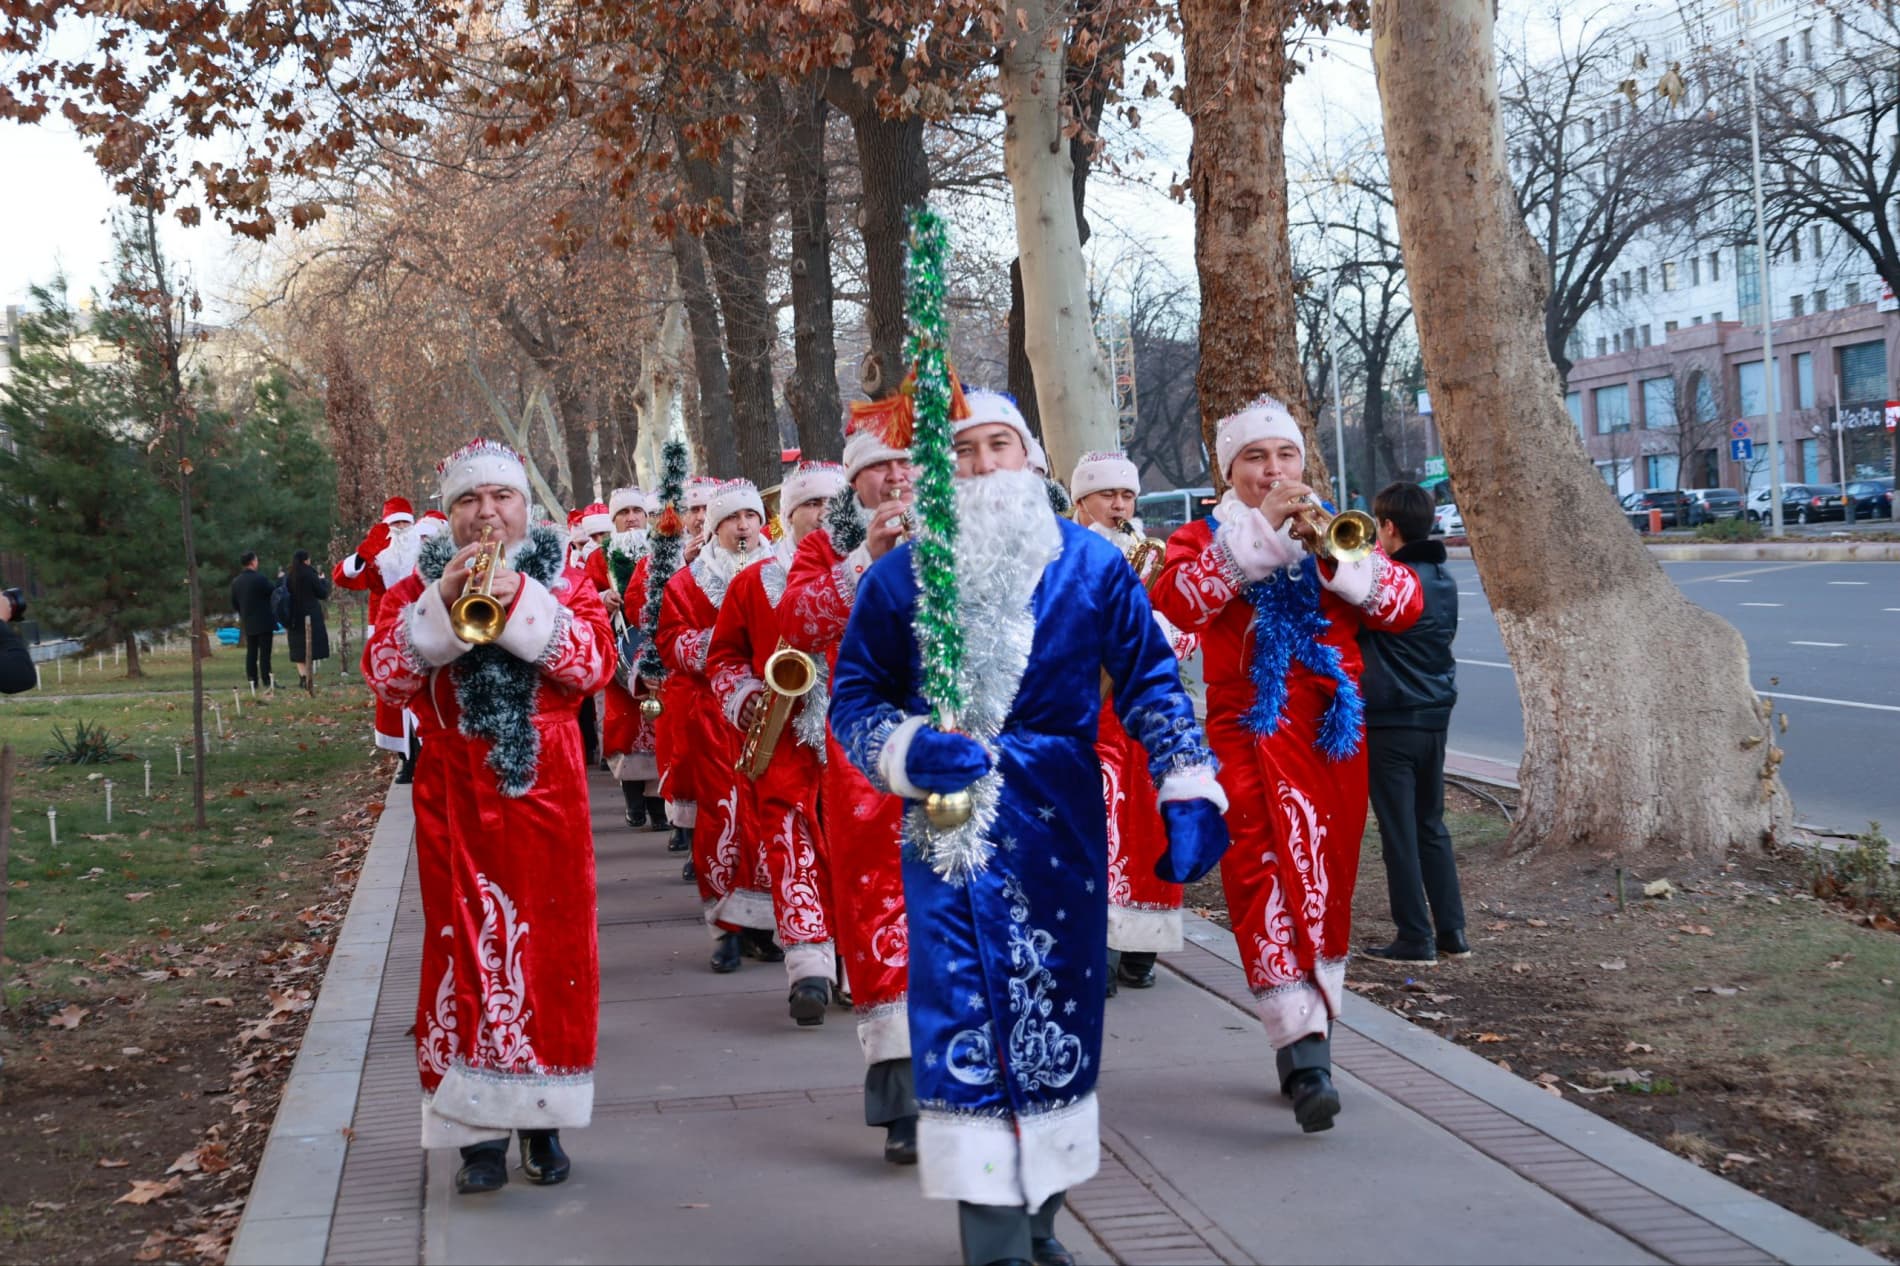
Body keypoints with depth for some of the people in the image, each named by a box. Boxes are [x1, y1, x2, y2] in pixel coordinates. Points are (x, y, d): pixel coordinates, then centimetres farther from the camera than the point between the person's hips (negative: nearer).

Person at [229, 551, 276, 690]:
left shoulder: (236, 581, 5)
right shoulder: (261, 578, -15)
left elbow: (234, 604, 10)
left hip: (247, 623, 5)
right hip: (264, 622, -5)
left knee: (251, 653, 9)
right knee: (264, 653, -3)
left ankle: (253, 681, 8)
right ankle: (266, 681, -5)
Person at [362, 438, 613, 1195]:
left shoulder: (561, 579, 6)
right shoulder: (419, 584, 7)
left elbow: (595, 663, -11)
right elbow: (385, 677, -8)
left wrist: (521, 601, -21)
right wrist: (442, 602, -18)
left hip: (544, 792, 0)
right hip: (455, 799, 0)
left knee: (548, 943, 3)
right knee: (468, 947, -2)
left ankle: (542, 1119, 16)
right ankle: (480, 1127, 5)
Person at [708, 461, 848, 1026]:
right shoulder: (753, 582, 9)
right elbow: (724, 655, 15)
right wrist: (744, 696, -1)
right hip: (784, 737, 0)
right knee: (791, 838, -9)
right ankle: (809, 967, -10)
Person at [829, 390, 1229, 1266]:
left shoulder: (1091, 563, 3)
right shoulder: (899, 574, 2)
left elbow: (1150, 681, 3)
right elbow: (854, 697, 4)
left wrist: (1189, 790, -7)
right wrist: (910, 749, -16)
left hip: (1061, 821, 1)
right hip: (949, 823, -1)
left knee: (1059, 1006, 8)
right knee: (967, 1017, -5)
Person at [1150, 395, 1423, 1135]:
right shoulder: (1204, 539, 6)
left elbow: (1404, 607, -2)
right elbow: (1176, 602, -17)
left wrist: (1337, 555, -18)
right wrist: (1257, 533, -20)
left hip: (1335, 737, 4)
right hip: (1250, 736, -3)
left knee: (1325, 887, 10)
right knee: (1268, 881, -17)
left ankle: (1309, 1036, 25)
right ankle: (1304, 1056, -22)